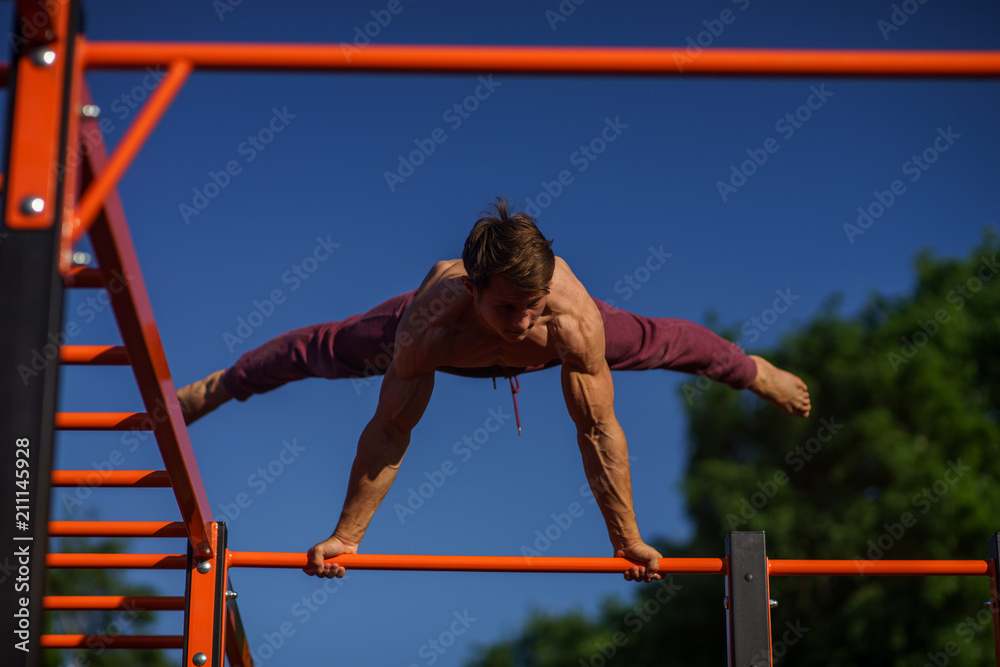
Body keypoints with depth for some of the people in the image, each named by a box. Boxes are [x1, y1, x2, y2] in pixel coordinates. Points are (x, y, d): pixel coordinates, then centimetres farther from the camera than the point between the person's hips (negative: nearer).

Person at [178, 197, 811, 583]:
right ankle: (216, 386, 48)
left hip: (551, 344, 1)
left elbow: (598, 430, -37)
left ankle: (755, 370, 55)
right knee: (318, 350, 17)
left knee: (664, 341, 20)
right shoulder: (432, 321, -48)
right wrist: (346, 534, -31)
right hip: (449, 340, -1)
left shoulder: (574, 317, -47)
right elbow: (390, 430, -38)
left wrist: (628, 537, -29)